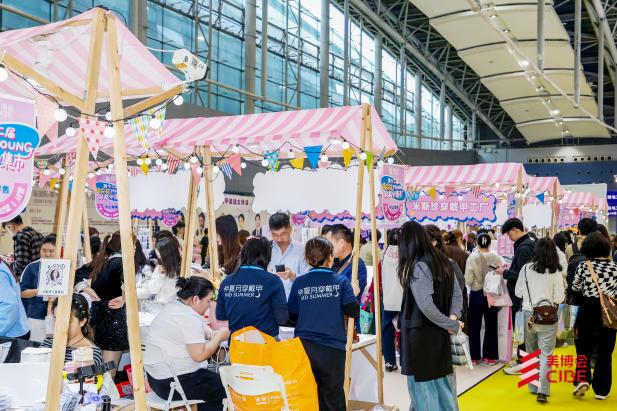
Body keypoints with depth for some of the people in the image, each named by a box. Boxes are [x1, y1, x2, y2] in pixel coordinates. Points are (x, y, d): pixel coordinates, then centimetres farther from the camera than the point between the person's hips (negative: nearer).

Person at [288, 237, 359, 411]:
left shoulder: (299, 283, 1)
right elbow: (354, 311, -8)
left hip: (303, 345, 2)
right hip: (332, 347, -2)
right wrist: (354, 293, 10)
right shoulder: (341, 281, -5)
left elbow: (292, 316, 6)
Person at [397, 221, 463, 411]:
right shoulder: (442, 261, 8)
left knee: (422, 383, 3)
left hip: (420, 334, -8)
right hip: (439, 333, 8)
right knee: (441, 381, 17)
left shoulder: (417, 267, -18)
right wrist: (453, 317, -3)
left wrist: (452, 325, -14)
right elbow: (457, 293, 12)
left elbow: (426, 306, -24)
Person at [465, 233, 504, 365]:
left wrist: (474, 284, 4)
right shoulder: (496, 257, -9)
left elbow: (468, 280, -16)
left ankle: (474, 356, 15)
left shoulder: (472, 257, -14)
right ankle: (490, 357, 18)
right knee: (491, 326, 13)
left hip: (476, 294, -1)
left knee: (474, 326, 11)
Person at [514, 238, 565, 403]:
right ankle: (542, 390, -9)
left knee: (531, 352, 16)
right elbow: (559, 298, -7)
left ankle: (534, 386, 25)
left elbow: (518, 293, 3)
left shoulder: (526, 268, -4)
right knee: (546, 354, 1)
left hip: (528, 314, 2)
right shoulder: (555, 272, -9)